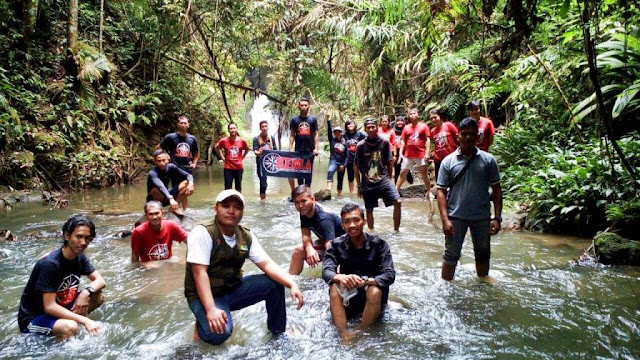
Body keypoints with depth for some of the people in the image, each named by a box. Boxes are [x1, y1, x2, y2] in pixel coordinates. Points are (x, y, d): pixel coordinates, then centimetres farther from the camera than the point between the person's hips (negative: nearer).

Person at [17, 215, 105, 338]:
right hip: (33, 318, -8)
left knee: (98, 297, -9)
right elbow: (49, 307, -28)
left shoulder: (80, 257, -4)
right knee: (70, 327, -35)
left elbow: (100, 281, -1)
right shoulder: (49, 263, -26)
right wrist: (84, 320, -33)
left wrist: (86, 292, -24)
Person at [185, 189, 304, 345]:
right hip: (205, 295, -5)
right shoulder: (202, 233, -19)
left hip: (234, 289, 6)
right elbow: (200, 273, -25)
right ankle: (203, 321, 4)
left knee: (275, 284, -9)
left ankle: (277, 330, 11)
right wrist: (211, 309, -35)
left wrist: (292, 284, -21)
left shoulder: (246, 236, -2)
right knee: (219, 332, -32)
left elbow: (267, 264, -6)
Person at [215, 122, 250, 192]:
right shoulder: (224, 141, -8)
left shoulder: (242, 141, -4)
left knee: (238, 187, 13)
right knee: (227, 188, 2)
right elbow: (217, 148, 11)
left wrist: (242, 157, 6)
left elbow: (247, 149, 16)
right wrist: (222, 158, 6)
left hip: (239, 168, 1)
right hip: (228, 168, -1)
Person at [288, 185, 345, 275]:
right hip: (324, 242, 8)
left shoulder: (324, 218, -35)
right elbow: (306, 235, -6)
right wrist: (309, 248, -29)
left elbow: (330, 248, -44)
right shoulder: (304, 212, -10)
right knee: (298, 251, 3)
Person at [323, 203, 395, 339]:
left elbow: (390, 275, -21)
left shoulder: (378, 244, -12)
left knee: (374, 291, -33)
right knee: (334, 288, -27)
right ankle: (344, 335, -28)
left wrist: (366, 281, -39)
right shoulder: (337, 245, -6)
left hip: (373, 299, -2)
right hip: (347, 298, 2)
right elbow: (326, 271, -18)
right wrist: (340, 277, -41)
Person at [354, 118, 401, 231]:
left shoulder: (384, 142, -3)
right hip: (367, 183, 0)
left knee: (397, 201, -16)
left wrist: (388, 178, 7)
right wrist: (359, 185, 4)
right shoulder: (361, 145, -4)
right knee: (369, 210, 7)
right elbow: (356, 167, 3)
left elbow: (389, 162, 6)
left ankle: (396, 230, -3)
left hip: (383, 179, 0)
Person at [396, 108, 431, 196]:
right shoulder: (406, 127, 7)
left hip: (421, 155, -2)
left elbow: (427, 140, -2)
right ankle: (396, 191, 13)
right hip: (408, 155, 2)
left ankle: (429, 192, 18)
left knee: (424, 174, 7)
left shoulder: (424, 126, 0)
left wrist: (427, 153, -10)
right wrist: (401, 153, 3)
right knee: (402, 173, 7)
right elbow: (403, 141, 10)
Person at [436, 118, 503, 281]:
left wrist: (497, 218, -5)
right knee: (451, 255, 6)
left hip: (482, 217, 2)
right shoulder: (448, 161, -4)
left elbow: (496, 190, 1)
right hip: (456, 217, -2)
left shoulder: (488, 160, -1)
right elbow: (441, 191, -5)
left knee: (483, 255, 18)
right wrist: (445, 219, -14)